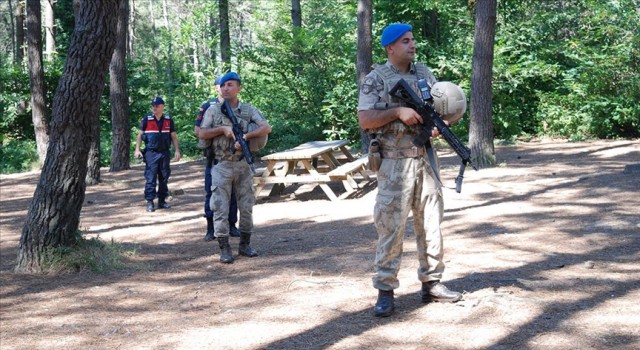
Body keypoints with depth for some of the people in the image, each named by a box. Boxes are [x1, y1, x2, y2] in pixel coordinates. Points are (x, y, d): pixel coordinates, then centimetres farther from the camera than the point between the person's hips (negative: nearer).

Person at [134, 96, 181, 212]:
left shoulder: (169, 120, 8)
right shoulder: (146, 119, 2)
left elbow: (173, 136, 11)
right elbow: (140, 135, 4)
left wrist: (177, 150, 2)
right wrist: (137, 149, -7)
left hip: (164, 153, 3)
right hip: (151, 153, -3)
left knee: (164, 178, 7)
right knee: (150, 178, -6)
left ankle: (162, 201, 17)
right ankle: (150, 202, -3)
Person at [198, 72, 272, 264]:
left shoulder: (249, 110, 3)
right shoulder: (213, 110, 2)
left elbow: (266, 128, -10)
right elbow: (202, 134, -4)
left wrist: (245, 136, -21)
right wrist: (222, 128, -15)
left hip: (244, 165, 2)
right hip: (222, 166, -1)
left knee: (246, 206, 7)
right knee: (220, 208, -3)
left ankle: (244, 245, 20)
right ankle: (224, 249, 2)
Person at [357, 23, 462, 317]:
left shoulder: (424, 73, 11)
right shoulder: (375, 79, -5)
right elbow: (365, 119, -11)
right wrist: (398, 111, -20)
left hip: (426, 159, 6)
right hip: (395, 163, -6)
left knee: (430, 222, 11)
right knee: (391, 226, -3)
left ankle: (431, 283, 22)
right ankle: (385, 290, 5)